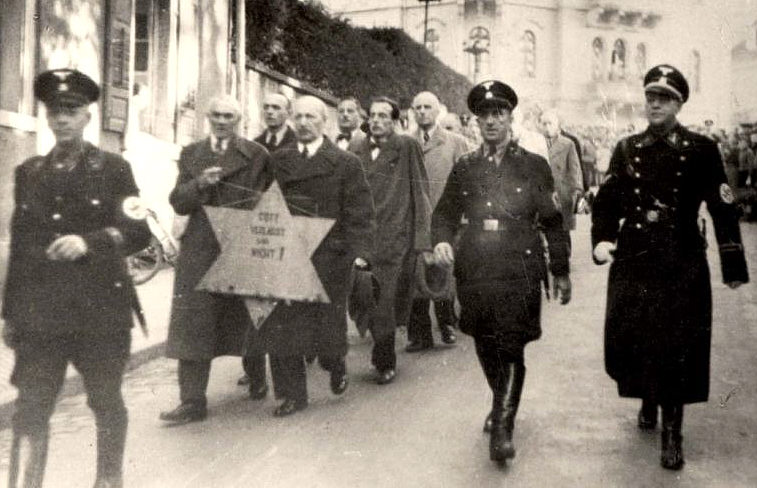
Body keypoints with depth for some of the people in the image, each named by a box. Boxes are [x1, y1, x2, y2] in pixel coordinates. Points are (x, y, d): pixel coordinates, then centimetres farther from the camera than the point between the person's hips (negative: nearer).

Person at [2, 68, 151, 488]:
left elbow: (139, 232, -3)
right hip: (39, 310, 3)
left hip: (101, 307, -2)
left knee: (106, 402, 9)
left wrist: (89, 241, -19)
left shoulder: (113, 169, 2)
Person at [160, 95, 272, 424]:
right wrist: (199, 184, -14)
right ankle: (192, 402, 3)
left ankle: (257, 381, 36)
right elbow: (178, 203, 4)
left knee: (247, 319, 12)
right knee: (192, 326, -2)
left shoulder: (256, 155, 2)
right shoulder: (190, 154, 12)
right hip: (199, 252, 2)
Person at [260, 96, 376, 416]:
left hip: (328, 260, -3)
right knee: (280, 327, 1)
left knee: (327, 326, 3)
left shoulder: (346, 163, 1)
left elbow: (360, 214, -4)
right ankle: (292, 394, 16)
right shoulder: (277, 162, 11)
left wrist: (360, 252, -15)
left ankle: (335, 364, 37)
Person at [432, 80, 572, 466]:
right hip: (474, 271, 3)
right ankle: (502, 403, 38)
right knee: (486, 347, 15)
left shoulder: (534, 166, 3)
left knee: (510, 348, -8)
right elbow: (445, 213, 13)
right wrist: (441, 240, -9)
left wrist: (561, 272, 6)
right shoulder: (464, 168, 10)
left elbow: (553, 221, 6)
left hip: (519, 271, -3)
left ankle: (502, 427, 0)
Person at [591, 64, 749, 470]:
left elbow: (723, 209, -3)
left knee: (677, 345, -3)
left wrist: (733, 265, -5)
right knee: (630, 338, 6)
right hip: (632, 261, 3)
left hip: (681, 265, -3)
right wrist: (602, 239, -11)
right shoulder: (627, 150, 7)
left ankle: (672, 434, 9)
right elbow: (607, 200, 7)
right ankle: (648, 402, 34)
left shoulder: (701, 150, -2)